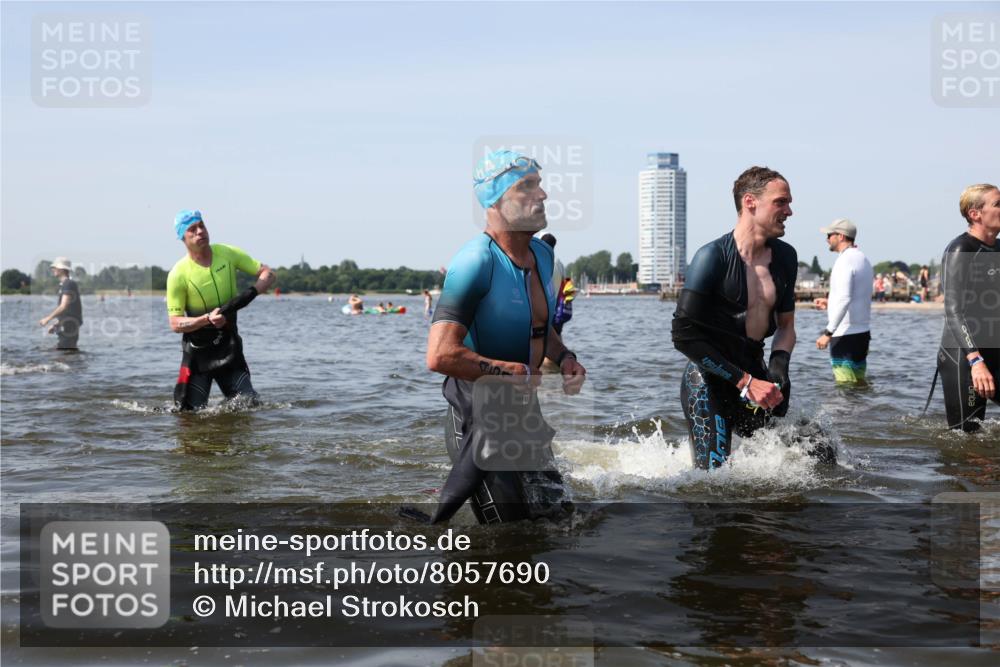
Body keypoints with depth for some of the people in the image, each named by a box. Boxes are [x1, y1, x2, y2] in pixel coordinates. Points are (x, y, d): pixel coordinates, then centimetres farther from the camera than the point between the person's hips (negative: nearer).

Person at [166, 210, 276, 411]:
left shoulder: (227, 253, -5)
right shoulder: (178, 274, -14)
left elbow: (267, 273, 0)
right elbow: (175, 324, -13)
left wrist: (250, 293, -19)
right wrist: (207, 319, -28)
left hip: (230, 344, 3)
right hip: (198, 349, -3)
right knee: (192, 411, -3)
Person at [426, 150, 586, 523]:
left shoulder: (542, 254, 6)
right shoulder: (477, 262, -20)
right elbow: (440, 356, -29)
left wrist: (563, 359, 3)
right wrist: (517, 373, -21)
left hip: (525, 414, 8)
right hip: (478, 419, -8)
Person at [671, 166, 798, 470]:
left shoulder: (785, 257, 7)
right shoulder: (713, 257, -15)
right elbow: (684, 336, -18)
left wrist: (778, 366, -5)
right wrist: (745, 382, -19)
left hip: (754, 375, 7)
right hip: (708, 383, -7)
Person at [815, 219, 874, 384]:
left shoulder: (845, 260, -14)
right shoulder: (863, 259, 16)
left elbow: (844, 299, -24)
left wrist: (828, 332, -25)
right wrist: (830, 303, 31)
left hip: (845, 333, -10)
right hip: (863, 331, 10)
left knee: (845, 384, -8)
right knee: (859, 382, 11)